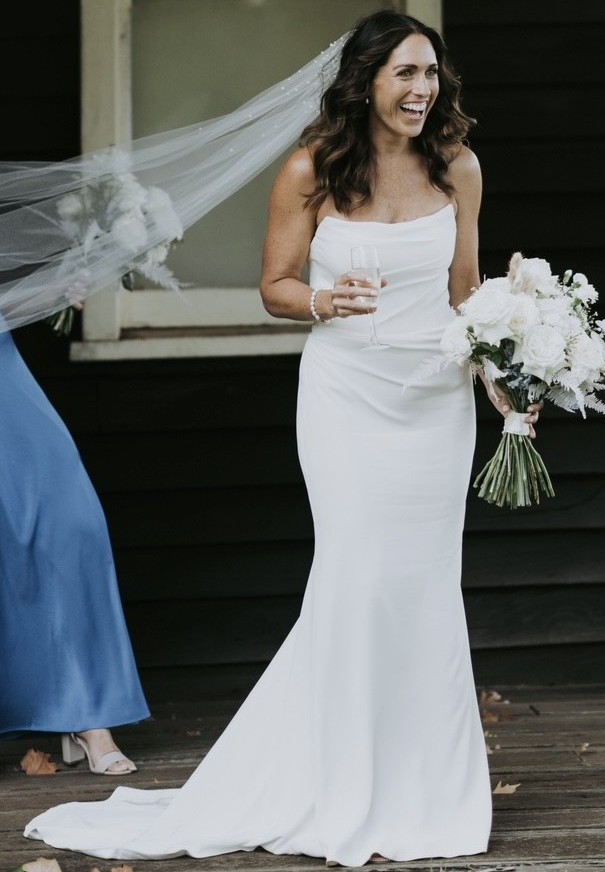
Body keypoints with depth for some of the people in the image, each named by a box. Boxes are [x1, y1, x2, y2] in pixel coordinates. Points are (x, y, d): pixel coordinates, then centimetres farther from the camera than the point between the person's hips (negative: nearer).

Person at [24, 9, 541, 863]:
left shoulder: (457, 167, 1)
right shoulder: (311, 172, -8)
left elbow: (464, 288, 12)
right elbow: (275, 285, 1)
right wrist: (323, 302, -20)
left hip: (438, 399, 3)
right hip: (345, 394, -3)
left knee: (425, 585, 6)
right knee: (358, 574, -9)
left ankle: (419, 789, 17)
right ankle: (350, 806, 2)